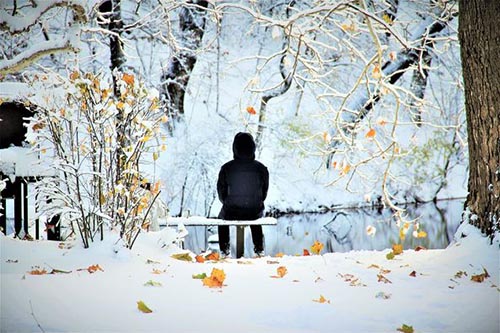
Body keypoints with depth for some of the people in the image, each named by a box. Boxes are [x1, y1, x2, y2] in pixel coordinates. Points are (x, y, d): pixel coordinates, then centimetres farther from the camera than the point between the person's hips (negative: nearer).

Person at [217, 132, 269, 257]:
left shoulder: (226, 168, -11)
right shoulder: (261, 168, -8)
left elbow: (221, 193, 0)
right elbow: (264, 192, 4)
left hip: (231, 213, -1)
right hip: (254, 213, 1)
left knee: (222, 215, 36)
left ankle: (224, 250, 38)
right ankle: (259, 249, 43)